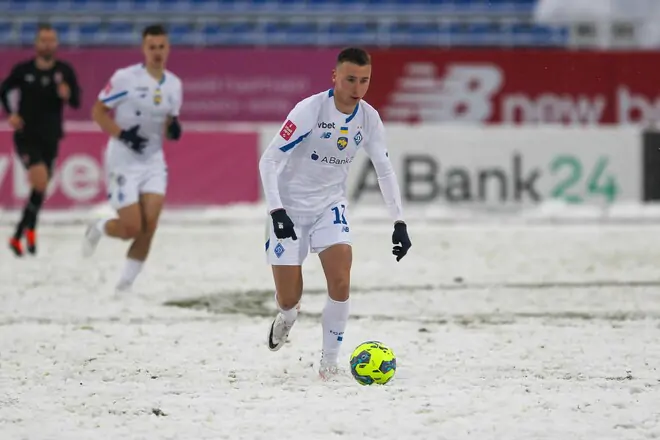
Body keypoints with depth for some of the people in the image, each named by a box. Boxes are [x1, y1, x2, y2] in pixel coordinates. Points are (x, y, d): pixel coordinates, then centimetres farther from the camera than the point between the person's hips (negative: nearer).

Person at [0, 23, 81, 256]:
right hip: (26, 136, -3)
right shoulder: (23, 70, -4)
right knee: (41, 181, -22)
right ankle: (30, 229, -4)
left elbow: (76, 102, -4)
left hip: (50, 138, 3)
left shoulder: (64, 71, -2)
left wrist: (67, 95, -26)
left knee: (40, 188, 10)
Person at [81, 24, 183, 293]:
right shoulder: (125, 78, -11)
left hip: (153, 161, 5)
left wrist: (173, 129, -7)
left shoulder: (174, 85, 6)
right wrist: (122, 134, -20)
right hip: (123, 160, -5)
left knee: (150, 225, -8)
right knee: (132, 228, -8)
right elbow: (98, 112, -7)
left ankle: (126, 282, 8)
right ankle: (98, 229, 26)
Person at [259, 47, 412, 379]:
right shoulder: (310, 110, -22)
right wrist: (276, 211, -30)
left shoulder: (368, 118, -7)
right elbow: (268, 161, -21)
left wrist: (399, 222, -4)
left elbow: (385, 170, 3)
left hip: (330, 206, 3)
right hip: (290, 208, -3)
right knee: (289, 299, -2)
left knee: (341, 283, -18)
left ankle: (329, 362, -2)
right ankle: (287, 314, 38)